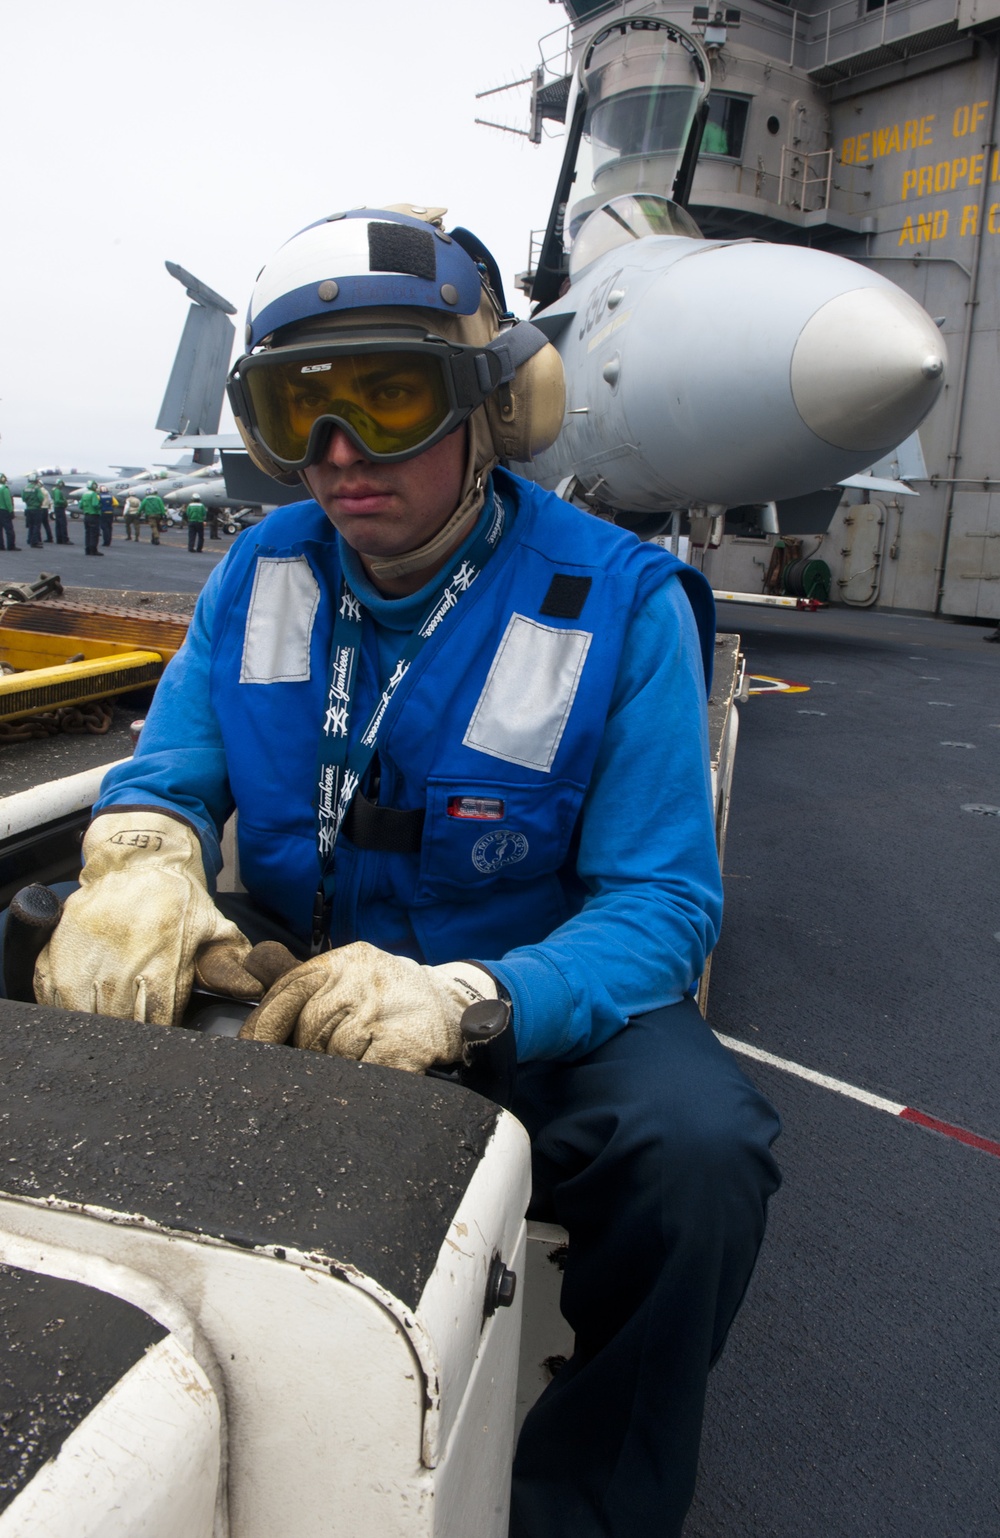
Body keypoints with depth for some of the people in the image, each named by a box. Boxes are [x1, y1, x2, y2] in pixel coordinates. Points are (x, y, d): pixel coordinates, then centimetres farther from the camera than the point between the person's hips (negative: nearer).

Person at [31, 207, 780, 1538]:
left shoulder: (622, 604, -13)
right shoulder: (263, 570, 1)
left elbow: (662, 905, -17)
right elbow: (168, 774, 3)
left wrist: (460, 1002, -37)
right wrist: (143, 858, -25)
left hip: (534, 1004, -3)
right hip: (282, 975, 5)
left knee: (699, 1148, -32)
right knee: (43, 979, -15)